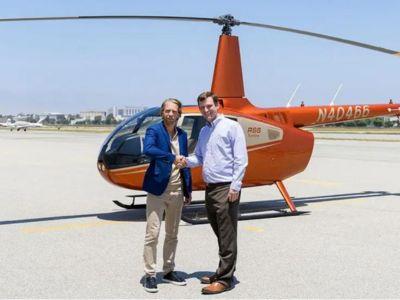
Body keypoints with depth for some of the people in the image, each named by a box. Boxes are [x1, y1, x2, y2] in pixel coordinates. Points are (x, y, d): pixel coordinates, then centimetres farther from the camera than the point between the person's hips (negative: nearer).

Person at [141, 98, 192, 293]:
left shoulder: (182, 135, 11)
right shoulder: (154, 130, -6)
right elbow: (147, 149, -27)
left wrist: (188, 190, 13)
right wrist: (172, 157, -31)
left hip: (177, 191, 6)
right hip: (158, 189, -6)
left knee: (172, 234, 13)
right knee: (152, 234, -5)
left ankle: (168, 271, 25)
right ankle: (150, 274, 5)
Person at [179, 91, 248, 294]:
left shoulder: (231, 127, -5)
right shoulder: (203, 131, 18)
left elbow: (241, 159, -10)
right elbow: (199, 157, 22)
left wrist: (235, 186, -16)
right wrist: (187, 161, 0)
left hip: (226, 188, -7)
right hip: (210, 188, 7)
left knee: (227, 236, -4)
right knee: (219, 234, 14)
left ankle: (225, 278, 1)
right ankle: (222, 272, 23)